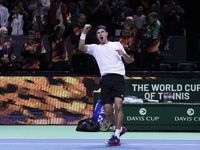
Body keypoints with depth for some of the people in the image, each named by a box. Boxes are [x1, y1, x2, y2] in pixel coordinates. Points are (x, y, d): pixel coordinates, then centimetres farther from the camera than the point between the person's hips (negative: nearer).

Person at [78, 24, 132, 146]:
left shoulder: (116, 44, 22)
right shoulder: (95, 48, 24)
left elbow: (129, 61, 18)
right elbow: (81, 47, 6)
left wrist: (124, 54, -3)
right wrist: (84, 32, -1)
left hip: (118, 77, -2)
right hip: (105, 79, 2)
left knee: (118, 105, -21)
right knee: (107, 111, -5)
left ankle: (116, 136, -19)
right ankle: (120, 128, 21)